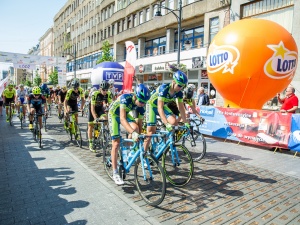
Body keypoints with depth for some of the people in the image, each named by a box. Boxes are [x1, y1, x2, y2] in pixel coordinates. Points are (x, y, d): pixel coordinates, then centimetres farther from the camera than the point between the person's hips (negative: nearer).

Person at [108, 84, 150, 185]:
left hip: (126, 114, 5)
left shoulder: (141, 106, -20)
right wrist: (133, 133, -57)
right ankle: (115, 173, -2)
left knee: (135, 128, -24)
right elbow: (122, 118, -45)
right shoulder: (125, 98, -37)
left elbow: (140, 123, -11)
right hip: (114, 114, -5)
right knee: (116, 144, -10)